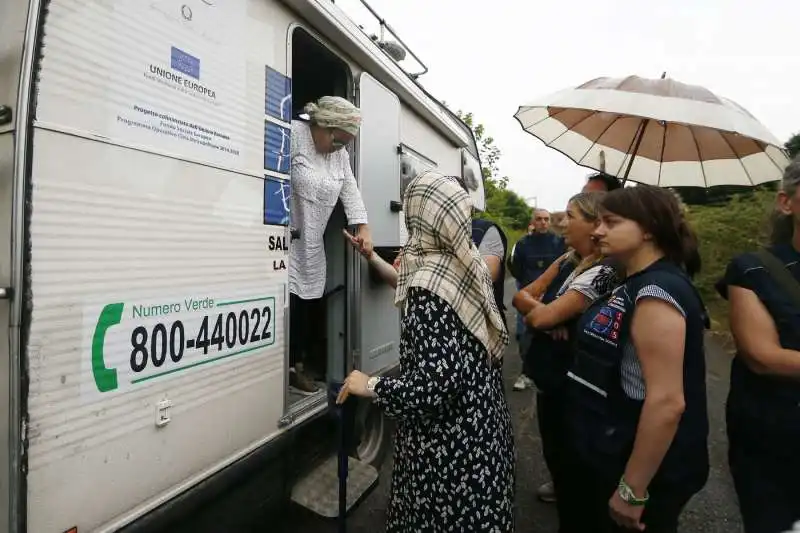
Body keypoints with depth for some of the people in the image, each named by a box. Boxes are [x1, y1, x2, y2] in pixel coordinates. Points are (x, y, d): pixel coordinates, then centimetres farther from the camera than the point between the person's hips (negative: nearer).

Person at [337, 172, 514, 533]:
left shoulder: (429, 283, -26)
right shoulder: (469, 265, -2)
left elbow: (437, 384, -31)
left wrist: (370, 386, -17)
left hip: (448, 440, -8)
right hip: (481, 422, 8)